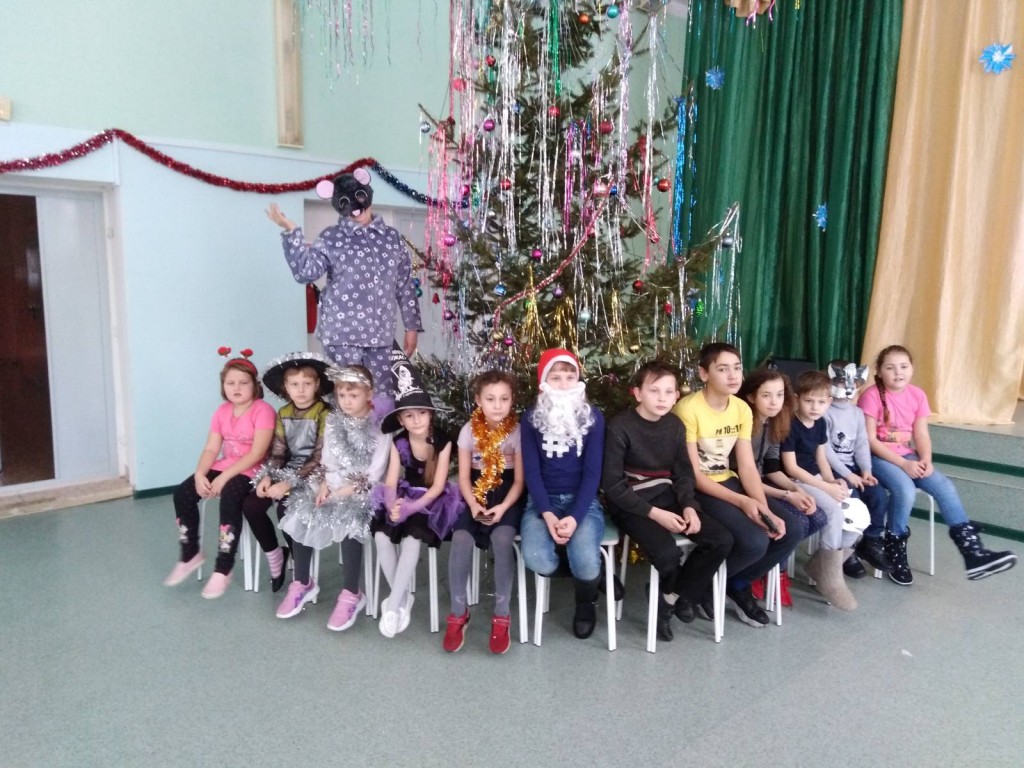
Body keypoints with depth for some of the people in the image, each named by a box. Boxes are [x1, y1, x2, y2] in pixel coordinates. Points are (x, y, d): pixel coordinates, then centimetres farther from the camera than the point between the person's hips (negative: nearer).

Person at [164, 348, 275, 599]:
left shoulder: (263, 410, -14)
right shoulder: (222, 411, 8)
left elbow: (257, 453, -21)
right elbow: (211, 449, 3)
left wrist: (224, 477, -24)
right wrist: (200, 474, -17)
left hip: (251, 471, -7)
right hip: (223, 467, 7)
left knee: (229, 498, -34)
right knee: (182, 493, -10)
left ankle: (223, 571, -22)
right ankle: (191, 555, 9)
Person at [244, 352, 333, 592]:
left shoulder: (325, 414, -12)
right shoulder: (283, 414, 8)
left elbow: (319, 459, -17)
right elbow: (277, 452, 5)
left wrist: (289, 483, -24)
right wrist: (267, 476, -14)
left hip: (313, 475, -6)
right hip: (287, 470, 6)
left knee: (286, 509, -29)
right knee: (250, 505, -14)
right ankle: (274, 554, 9)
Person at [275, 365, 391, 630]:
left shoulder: (378, 428, -9)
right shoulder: (333, 422, 7)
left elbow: (374, 474, -13)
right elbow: (327, 460, 8)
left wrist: (347, 491, -18)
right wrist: (325, 484, -10)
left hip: (362, 491, -5)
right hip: (332, 487, 6)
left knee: (350, 521, -32)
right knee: (301, 513, -16)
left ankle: (351, 594, -18)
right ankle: (302, 583, 2)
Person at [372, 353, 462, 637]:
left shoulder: (443, 441, -10)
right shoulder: (398, 441, 1)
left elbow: (437, 486, -13)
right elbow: (391, 481, -3)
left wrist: (411, 508, -27)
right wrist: (393, 504, -26)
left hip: (432, 501, -4)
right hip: (405, 496, 4)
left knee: (411, 536, -32)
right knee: (382, 534, -24)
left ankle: (393, 603, -20)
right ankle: (402, 597, -8)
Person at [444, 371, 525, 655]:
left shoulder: (518, 431, -7)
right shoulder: (469, 430, -1)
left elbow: (519, 480, -6)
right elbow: (464, 477, 1)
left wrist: (502, 508, -20)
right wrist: (473, 504, -16)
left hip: (507, 497, -2)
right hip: (476, 497, 2)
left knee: (502, 539, -31)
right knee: (461, 539, -26)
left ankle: (501, 616, -14)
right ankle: (458, 613, -7)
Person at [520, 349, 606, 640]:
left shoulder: (593, 417, 0)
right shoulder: (531, 419, 2)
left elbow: (592, 472, -5)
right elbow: (531, 471, -2)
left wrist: (575, 517, -19)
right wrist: (547, 515, -18)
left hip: (583, 500, -1)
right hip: (543, 501, 1)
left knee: (586, 562, -28)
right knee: (537, 560, -29)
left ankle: (586, 602, 10)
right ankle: (590, 572, 6)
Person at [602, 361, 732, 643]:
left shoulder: (676, 426, 4)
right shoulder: (620, 427, -14)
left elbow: (683, 474, 11)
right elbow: (612, 484, -15)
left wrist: (689, 507, -9)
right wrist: (653, 513, -21)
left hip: (667, 498, 6)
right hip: (630, 504, -6)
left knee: (722, 539, -8)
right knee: (667, 553, -29)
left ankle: (672, 598, 6)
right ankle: (678, 596, 8)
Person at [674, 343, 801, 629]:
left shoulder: (742, 409, 3)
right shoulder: (688, 409, -19)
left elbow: (747, 467, 1)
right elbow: (693, 474, -19)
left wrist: (766, 510, -14)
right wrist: (742, 502, -25)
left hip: (729, 483, 8)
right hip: (699, 491, -8)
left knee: (792, 527, -7)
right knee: (755, 541, -27)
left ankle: (738, 585, 13)